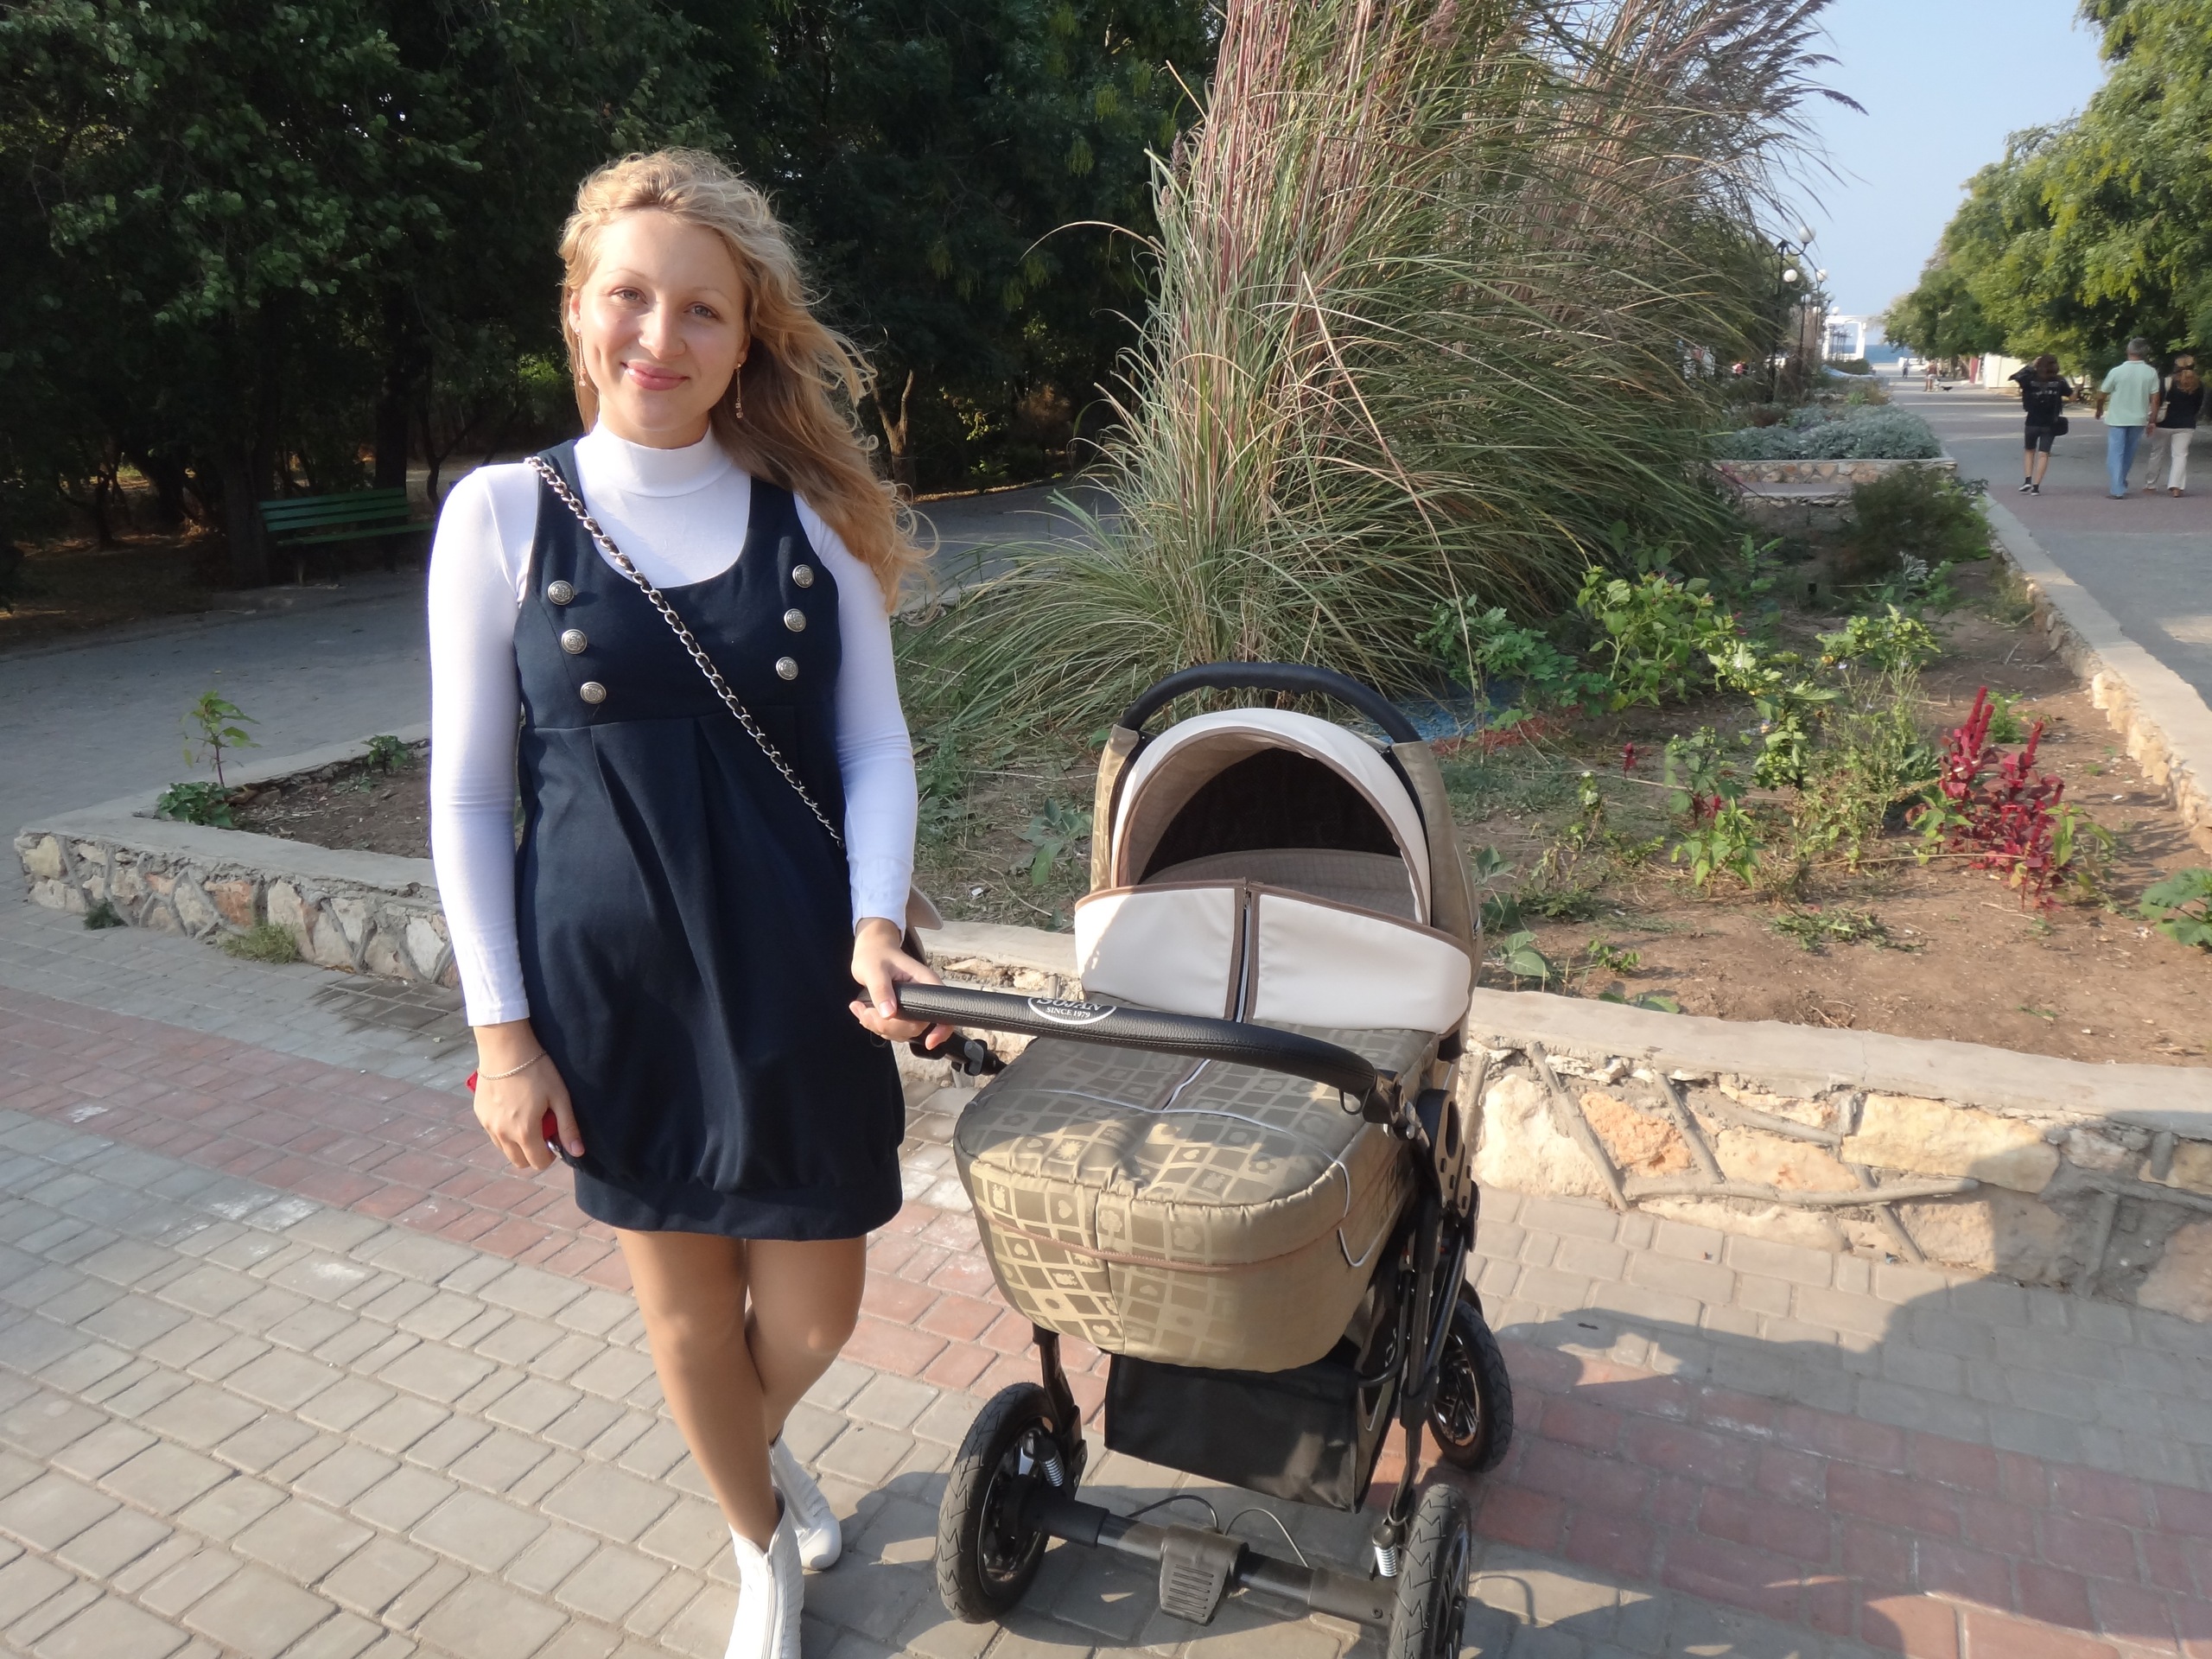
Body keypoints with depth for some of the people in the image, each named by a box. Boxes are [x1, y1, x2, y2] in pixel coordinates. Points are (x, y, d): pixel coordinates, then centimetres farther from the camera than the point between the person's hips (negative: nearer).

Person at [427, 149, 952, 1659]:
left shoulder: (812, 517, 0)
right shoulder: (502, 513, -3)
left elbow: (877, 747, 1)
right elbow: (468, 793, -1)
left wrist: (875, 924, -16)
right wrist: (501, 1027, -3)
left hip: (798, 977, 1)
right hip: (612, 987, 0)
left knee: (813, 1318, 11)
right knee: (687, 1305, 15)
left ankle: (756, 1443, 49)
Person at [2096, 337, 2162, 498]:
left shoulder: (2117, 371, -11)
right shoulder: (2151, 373, -5)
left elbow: (2101, 395, -4)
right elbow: (2155, 398, -3)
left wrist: (2099, 409, 15)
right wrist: (2152, 420, 6)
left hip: (2117, 419, -3)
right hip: (2138, 419, 3)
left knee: (2115, 454, -1)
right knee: (2129, 454, 19)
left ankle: (2117, 490, -9)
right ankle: (2120, 483, 32)